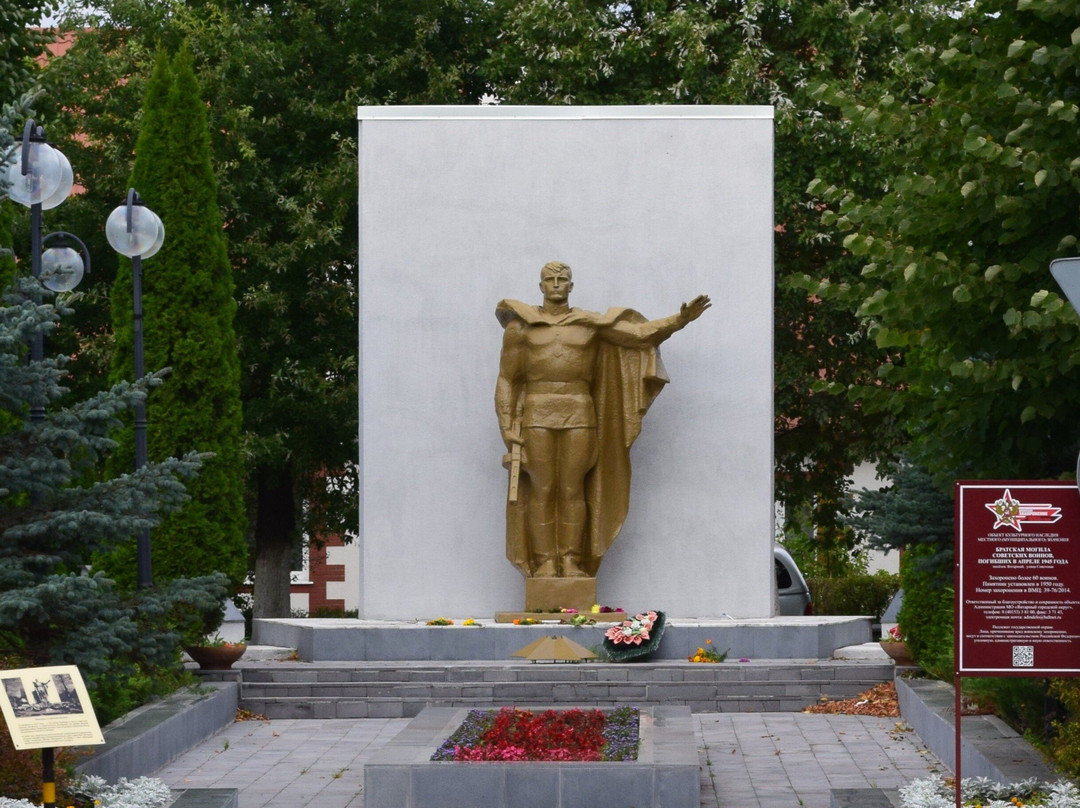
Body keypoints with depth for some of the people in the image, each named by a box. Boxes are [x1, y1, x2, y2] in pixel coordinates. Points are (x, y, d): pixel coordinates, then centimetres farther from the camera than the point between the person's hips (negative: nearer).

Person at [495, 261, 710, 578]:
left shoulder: (591, 323, 8)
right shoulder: (521, 325, 4)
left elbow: (640, 333, 3)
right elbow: (506, 381, 4)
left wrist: (680, 320, -9)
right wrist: (506, 428, -3)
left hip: (579, 418, 1)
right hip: (537, 417, -1)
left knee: (573, 490, 1)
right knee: (542, 491, -1)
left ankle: (572, 564, 7)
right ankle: (545, 566, 4)